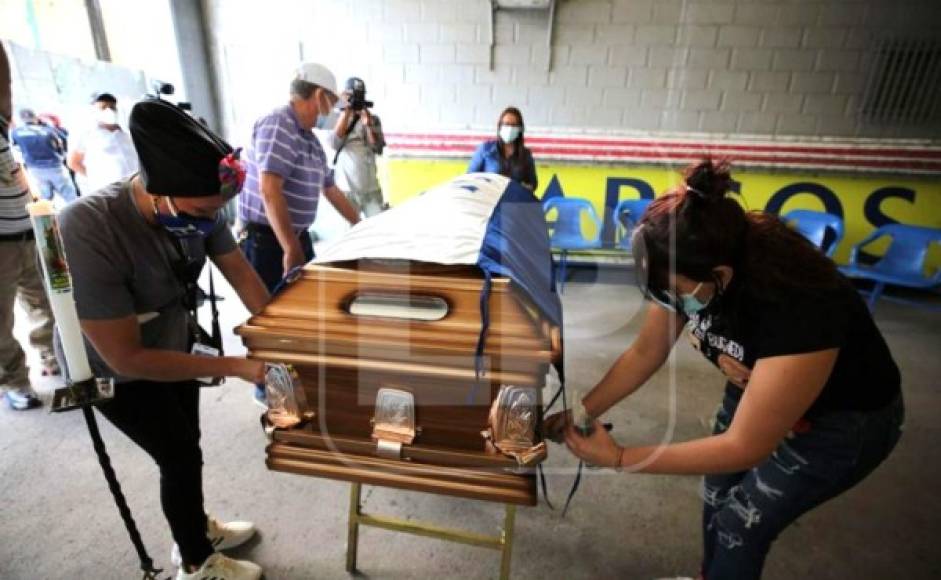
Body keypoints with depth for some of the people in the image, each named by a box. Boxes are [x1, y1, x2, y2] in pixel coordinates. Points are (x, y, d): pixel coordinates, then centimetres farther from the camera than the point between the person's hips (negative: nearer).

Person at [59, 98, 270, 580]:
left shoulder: (195, 208, -22)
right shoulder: (86, 234, -39)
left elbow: (242, 274, -11)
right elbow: (127, 358, -34)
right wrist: (235, 367, -32)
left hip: (173, 345, 5)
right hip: (116, 370, -5)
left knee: (185, 448, 22)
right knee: (181, 458, 8)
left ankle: (196, 528, 49)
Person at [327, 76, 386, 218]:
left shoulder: (373, 119, 8)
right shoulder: (338, 119, 4)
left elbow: (378, 149, -1)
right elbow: (335, 143, -13)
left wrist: (368, 125, -14)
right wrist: (346, 112, -13)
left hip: (371, 190, 2)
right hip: (346, 190, -2)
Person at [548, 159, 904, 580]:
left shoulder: (796, 306, -41)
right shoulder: (692, 268, -23)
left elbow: (745, 446, -34)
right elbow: (644, 354, -10)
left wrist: (619, 458, -32)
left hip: (842, 420, -5)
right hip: (757, 386, 5)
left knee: (743, 519, 4)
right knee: (717, 496, 15)